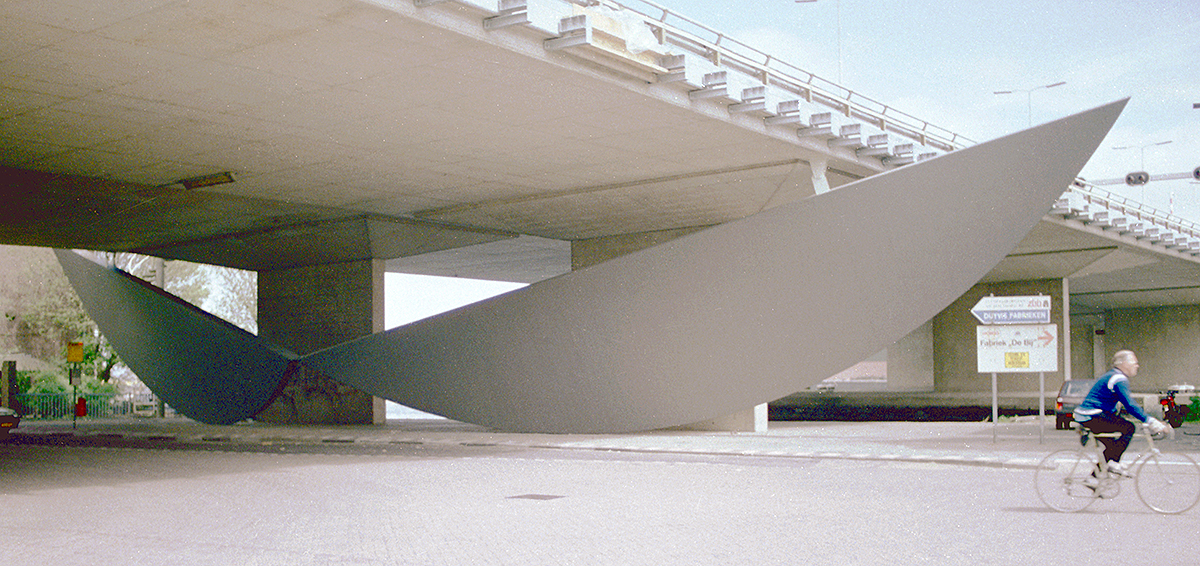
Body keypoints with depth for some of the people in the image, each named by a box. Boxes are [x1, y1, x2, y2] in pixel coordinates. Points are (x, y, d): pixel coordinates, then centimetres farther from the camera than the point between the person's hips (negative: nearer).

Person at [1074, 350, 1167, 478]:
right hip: (1092, 418, -11)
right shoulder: (1119, 379, -13)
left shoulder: (1111, 375, 20)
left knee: (1113, 446, 17)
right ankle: (1113, 462, -12)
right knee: (1128, 428, -14)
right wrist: (1150, 421, -25)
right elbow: (1130, 405, -24)